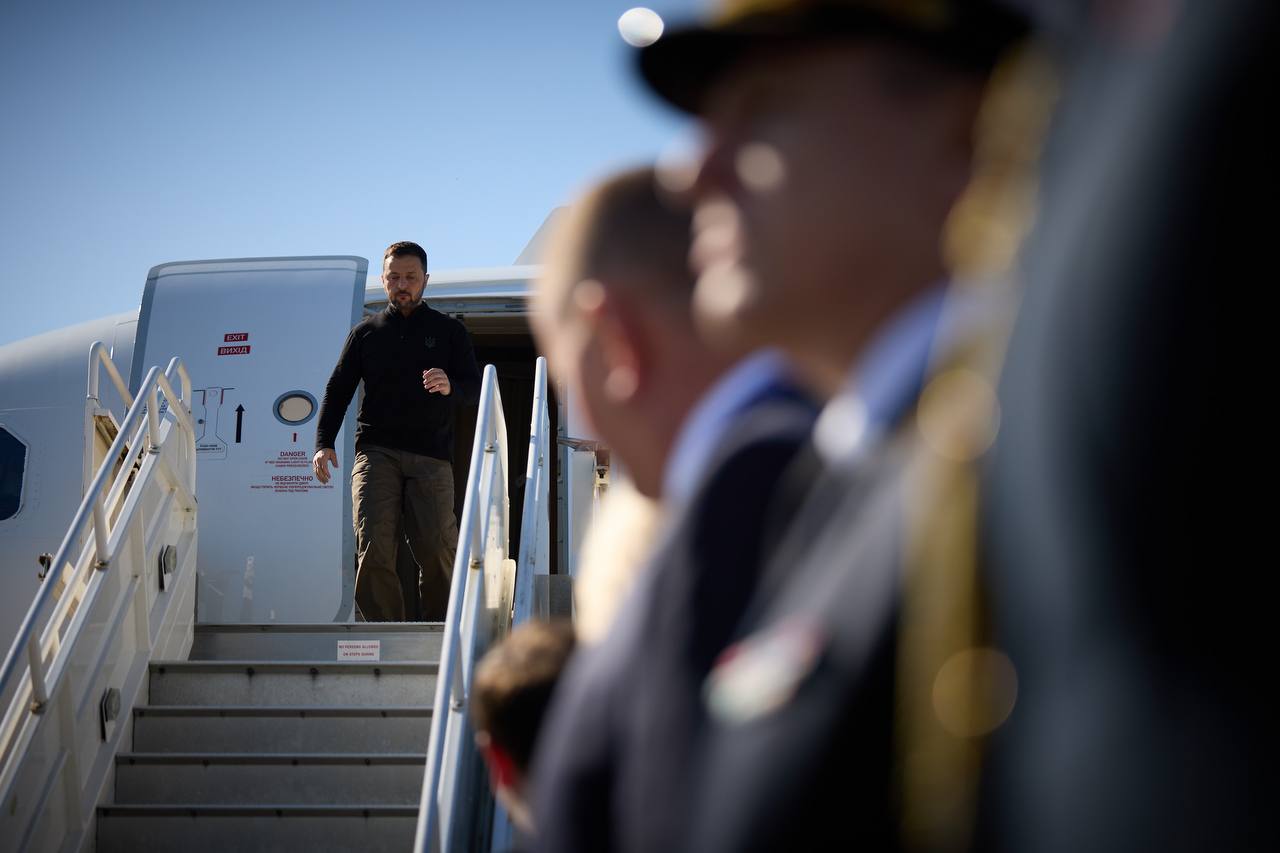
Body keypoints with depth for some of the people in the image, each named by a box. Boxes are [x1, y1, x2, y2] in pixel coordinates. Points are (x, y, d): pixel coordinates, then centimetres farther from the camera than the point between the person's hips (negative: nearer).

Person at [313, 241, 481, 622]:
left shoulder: (449, 331, 14)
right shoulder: (365, 332, 18)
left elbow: (475, 388, 6)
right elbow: (338, 389, 15)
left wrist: (451, 387, -19)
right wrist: (324, 442, 0)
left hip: (431, 455, -1)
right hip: (376, 452, 1)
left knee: (437, 547, -11)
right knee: (372, 547, -14)